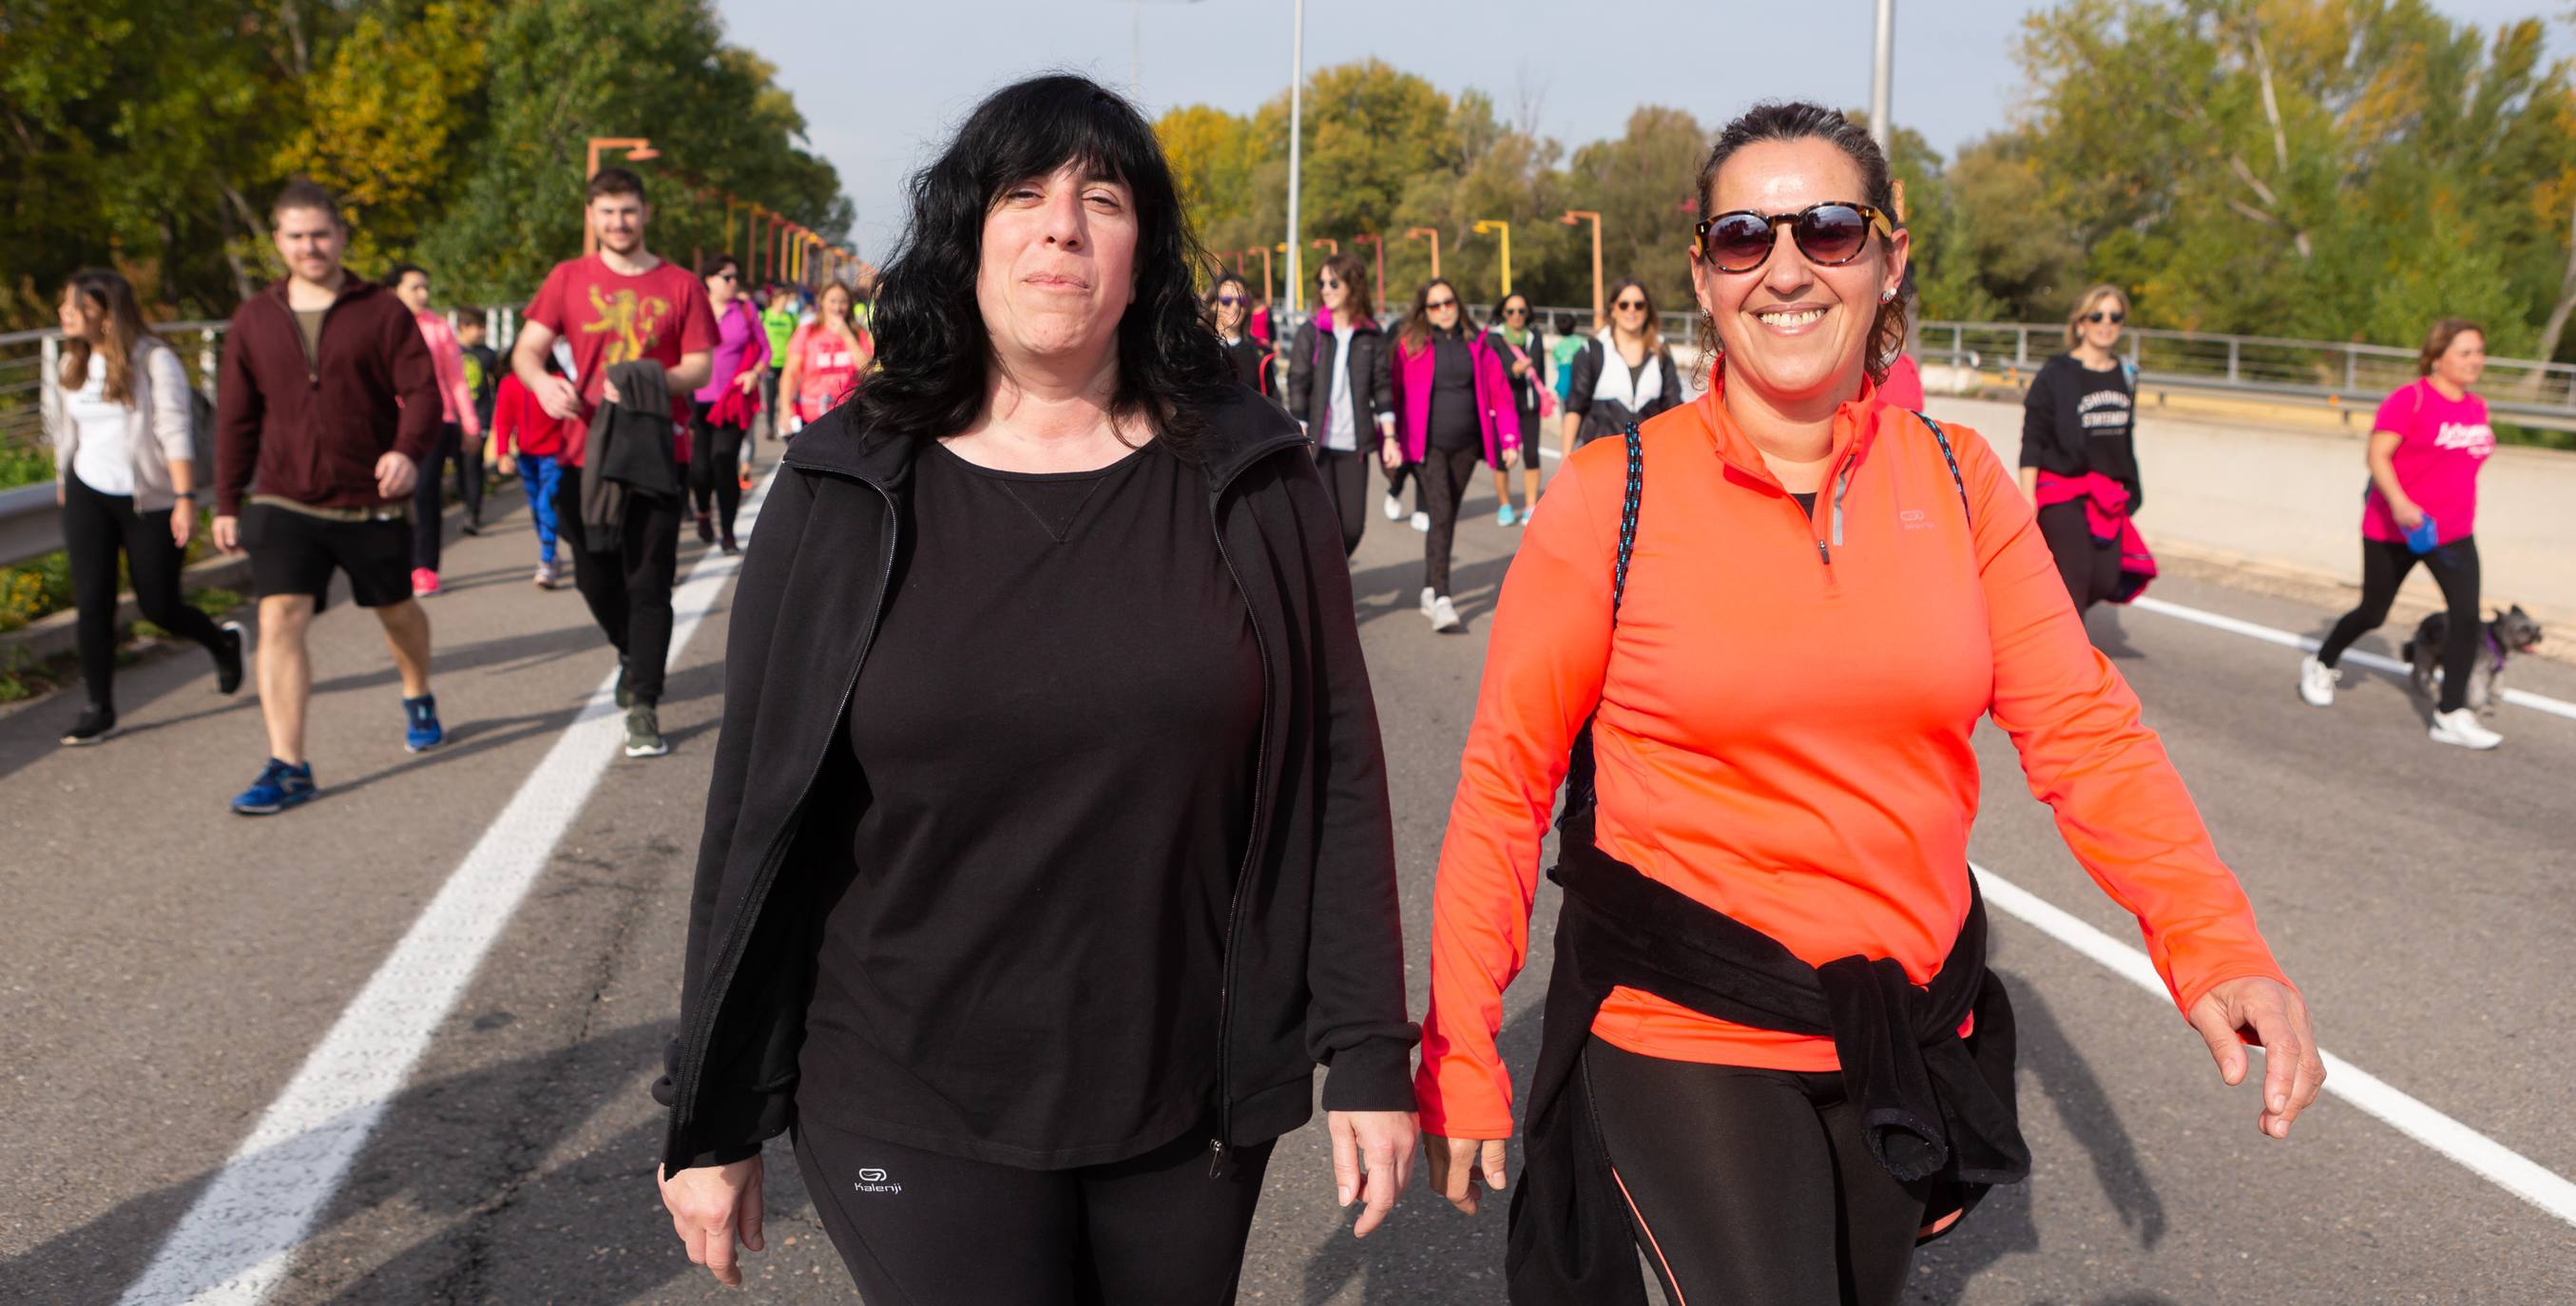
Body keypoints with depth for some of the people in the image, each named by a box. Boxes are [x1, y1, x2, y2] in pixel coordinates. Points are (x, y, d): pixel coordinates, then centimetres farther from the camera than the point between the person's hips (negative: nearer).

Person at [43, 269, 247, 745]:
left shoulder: (153, 360, -10)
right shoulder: (72, 364, 8)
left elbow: (176, 432, -15)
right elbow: (65, 433, 18)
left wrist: (185, 499, -20)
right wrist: (64, 484, 21)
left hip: (149, 500, -5)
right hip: (88, 496, 5)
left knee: (159, 606, 1)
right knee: (91, 602, -3)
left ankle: (223, 642, 33)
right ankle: (99, 709, 4)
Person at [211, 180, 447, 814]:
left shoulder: (382, 311, -4)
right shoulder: (254, 320, 5)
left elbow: (423, 390, -9)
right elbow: (236, 417, 11)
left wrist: (410, 452, -29)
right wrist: (227, 501, 10)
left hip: (373, 503, -1)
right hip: (286, 504, 1)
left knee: (396, 611, 17)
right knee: (280, 619, -13)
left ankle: (419, 699, 47)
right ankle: (287, 767, -12)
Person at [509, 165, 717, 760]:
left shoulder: (680, 286, 3)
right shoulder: (569, 279, 6)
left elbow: (700, 367, -1)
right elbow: (526, 348, 3)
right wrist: (543, 382, -20)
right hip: (587, 450, 2)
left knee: (649, 582, -5)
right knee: (594, 576, 12)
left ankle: (643, 708, -1)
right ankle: (632, 654, 42)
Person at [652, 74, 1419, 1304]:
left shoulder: (1246, 478, -3)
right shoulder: (847, 490, -4)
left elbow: (1331, 772, -2)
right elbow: (759, 810, -1)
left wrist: (1368, 1052, -4)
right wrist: (715, 1116, 1)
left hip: (1191, 1102, 2)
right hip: (911, 1111, -1)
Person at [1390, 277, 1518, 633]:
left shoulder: (1476, 346, 8)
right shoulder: (1410, 345, 0)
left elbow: (1499, 393, 8)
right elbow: (1393, 393, -1)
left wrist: (1509, 438, 0)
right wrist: (1390, 442, -6)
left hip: (1465, 444, 4)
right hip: (1427, 444, -4)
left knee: (1447, 517, 11)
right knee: (1440, 515, -14)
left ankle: (1430, 589, 25)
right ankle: (1441, 599, -17)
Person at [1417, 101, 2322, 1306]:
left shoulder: (1957, 480, -1)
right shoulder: (1611, 496, -11)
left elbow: (2081, 726, -2)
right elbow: (1505, 779, -8)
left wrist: (2214, 945, -17)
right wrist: (1458, 1053, -9)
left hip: (1911, 1023, 5)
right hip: (1685, 1030, -4)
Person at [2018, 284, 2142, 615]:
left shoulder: (2124, 376, 10)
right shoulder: (2057, 374, -7)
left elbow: (2125, 437, 18)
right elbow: (2032, 439, -9)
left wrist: (2129, 492, 19)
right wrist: (2027, 497, -14)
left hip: (2109, 497, 6)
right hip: (2061, 491, -6)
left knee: (2105, 581, 1)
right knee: (2074, 578, -11)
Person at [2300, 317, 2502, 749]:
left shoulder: (2476, 406, 8)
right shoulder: (2410, 398, -13)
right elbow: (2377, 454, -20)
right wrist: (2399, 502, -32)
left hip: (2453, 533, 5)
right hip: (2393, 530, -5)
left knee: (2468, 613, -11)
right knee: (2373, 612, 10)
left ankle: (2451, 714, -7)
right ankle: (2320, 665, 38)